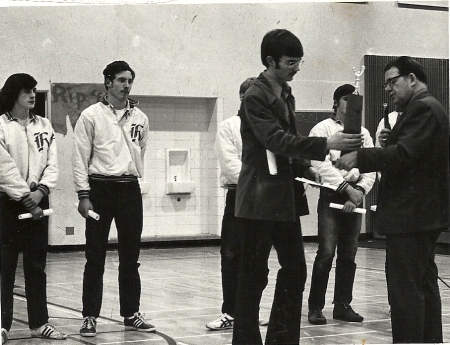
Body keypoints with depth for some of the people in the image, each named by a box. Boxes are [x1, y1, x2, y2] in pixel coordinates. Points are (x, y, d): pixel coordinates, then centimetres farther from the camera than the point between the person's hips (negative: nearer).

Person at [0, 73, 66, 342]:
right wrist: (25, 197, -14)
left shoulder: (44, 126, 10)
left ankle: (39, 322, 13)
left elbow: (52, 164, 4)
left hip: (38, 201, 4)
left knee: (37, 264, 8)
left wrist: (41, 190, -12)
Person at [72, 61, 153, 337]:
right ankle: (90, 317, 6)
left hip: (130, 190, 4)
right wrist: (84, 195, -11)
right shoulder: (91, 116, -4)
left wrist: (133, 176, 13)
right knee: (96, 257, -1)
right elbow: (80, 158, -5)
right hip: (100, 188, -4)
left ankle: (131, 314, 18)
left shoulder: (140, 118, 8)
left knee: (130, 257, 9)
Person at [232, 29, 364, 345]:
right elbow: (277, 140, -24)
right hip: (260, 199, -8)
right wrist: (326, 145, -29)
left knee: (295, 270, 10)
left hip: (285, 198, 9)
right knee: (254, 275, -3)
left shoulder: (286, 95, 13)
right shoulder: (255, 98, -13)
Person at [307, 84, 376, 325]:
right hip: (331, 195, -5)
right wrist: (347, 188, -18)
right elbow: (322, 165, -13)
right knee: (326, 253, -10)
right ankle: (315, 307, -2)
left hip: (355, 197, 5)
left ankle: (343, 305, 15)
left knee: (349, 255, 7)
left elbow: (371, 169, 7)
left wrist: (359, 192, -9)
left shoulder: (363, 133, 12)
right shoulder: (322, 129, -2)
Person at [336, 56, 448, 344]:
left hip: (410, 215, -11)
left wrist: (360, 157, -23)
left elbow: (404, 153, -24)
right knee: (424, 285, 14)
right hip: (424, 212, 11)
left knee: (405, 289, -10)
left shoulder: (422, 108, -14)